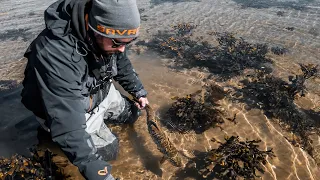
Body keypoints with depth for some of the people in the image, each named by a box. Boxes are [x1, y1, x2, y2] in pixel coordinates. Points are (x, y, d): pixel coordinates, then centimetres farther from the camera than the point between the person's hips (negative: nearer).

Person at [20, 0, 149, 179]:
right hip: (68, 108, -6)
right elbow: (68, 125, -41)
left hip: (100, 93, 7)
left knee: (132, 113, 14)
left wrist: (140, 92, 10)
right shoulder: (55, 54, -43)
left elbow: (122, 64, 4)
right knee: (109, 150, -1)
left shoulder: (108, 36, -20)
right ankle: (50, 131, 14)